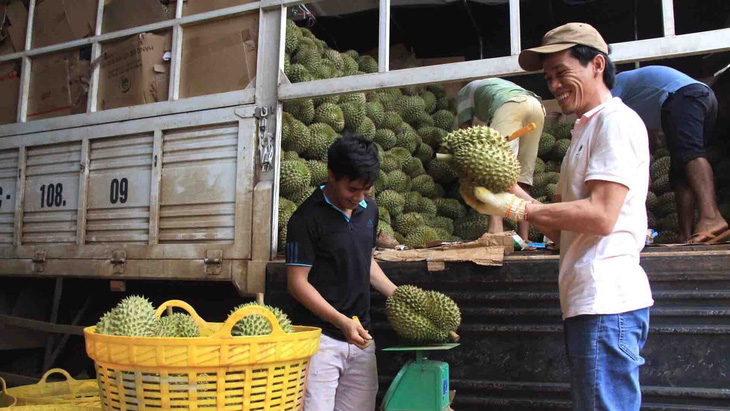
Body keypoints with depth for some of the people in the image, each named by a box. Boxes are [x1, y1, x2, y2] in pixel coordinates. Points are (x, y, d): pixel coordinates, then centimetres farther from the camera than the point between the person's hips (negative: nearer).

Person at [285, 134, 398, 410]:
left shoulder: (369, 209, 9)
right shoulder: (307, 218, -12)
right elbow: (297, 282, -12)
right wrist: (342, 321, -21)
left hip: (360, 336, 6)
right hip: (321, 334, -6)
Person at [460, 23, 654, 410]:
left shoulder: (616, 120, -6)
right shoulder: (585, 131, 23)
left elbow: (601, 215, -18)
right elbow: (563, 230, 18)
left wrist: (518, 209, -14)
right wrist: (510, 193, 7)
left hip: (605, 304, -10)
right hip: (591, 303, 10)